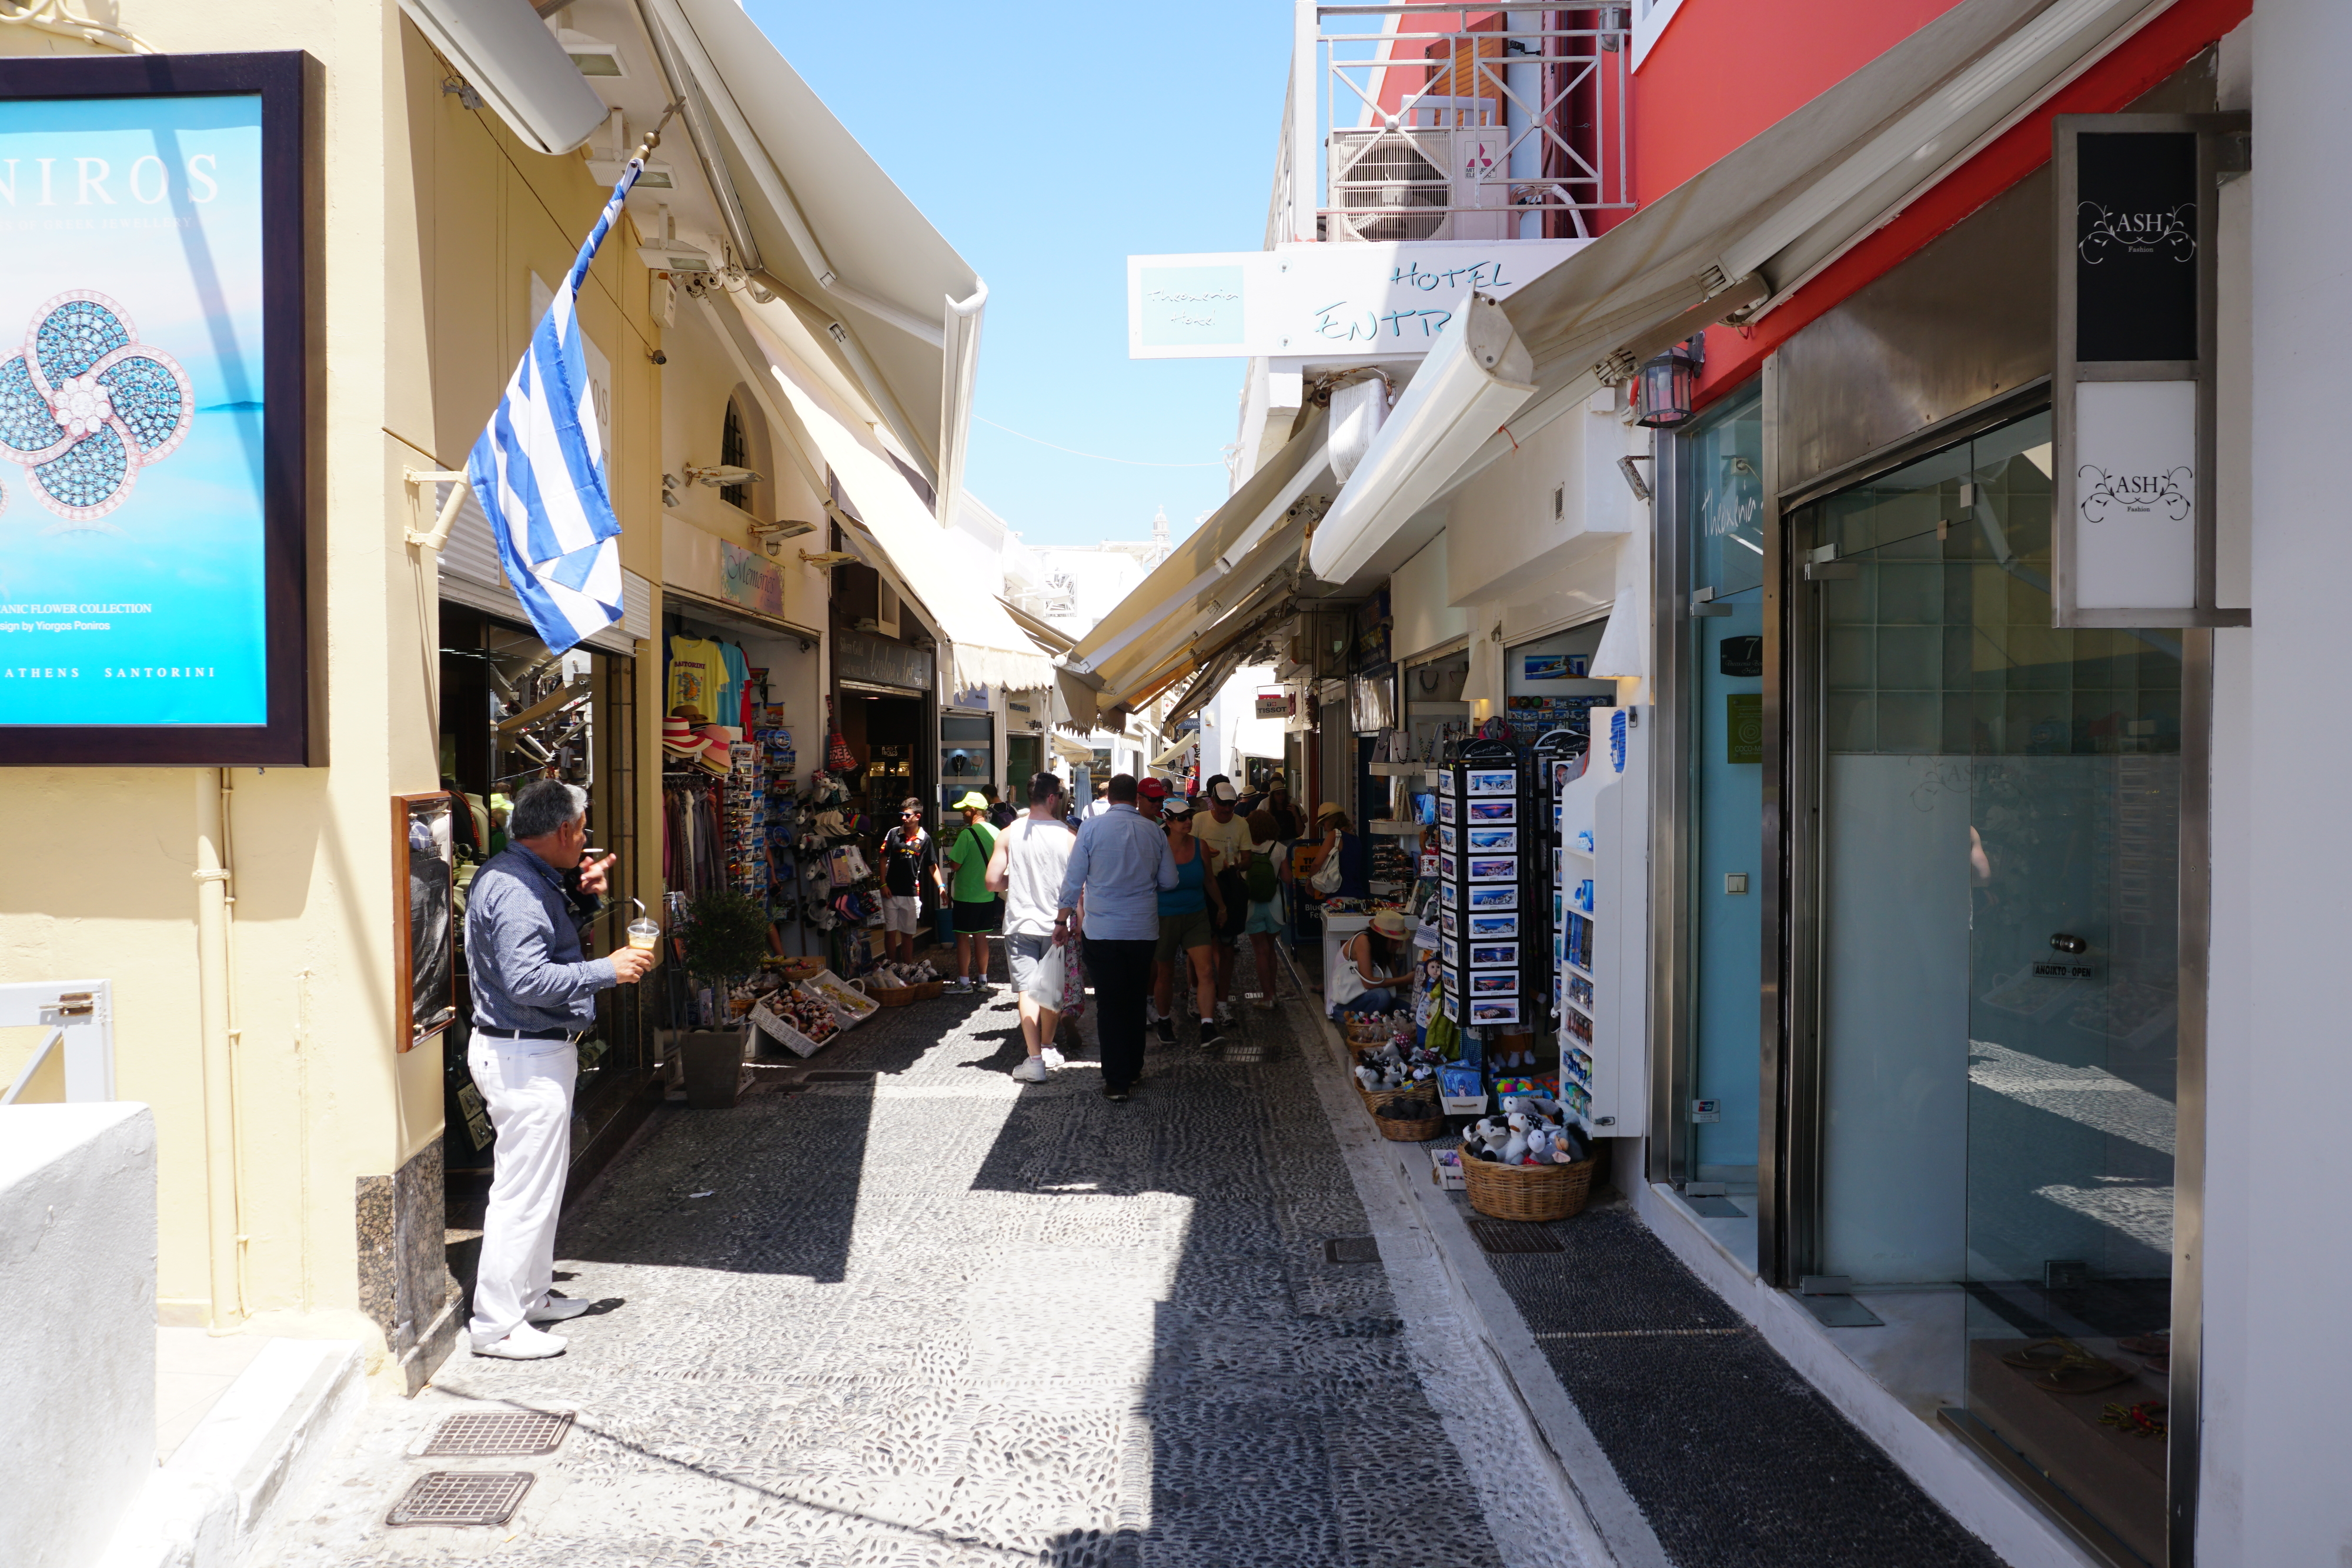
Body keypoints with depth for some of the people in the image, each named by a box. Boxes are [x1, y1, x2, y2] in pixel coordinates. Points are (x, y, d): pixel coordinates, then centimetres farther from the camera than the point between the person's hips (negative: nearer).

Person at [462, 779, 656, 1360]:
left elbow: (545, 942, 23)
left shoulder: (527, 879, 11)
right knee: (525, 1190, -4)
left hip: (539, 1053, 11)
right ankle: (497, 1324, 4)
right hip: (525, 1058, -11)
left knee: (543, 1180, 20)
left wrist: (584, 899, 8)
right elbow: (527, 981, -28)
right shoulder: (513, 889, -21)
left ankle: (532, 1294, 32)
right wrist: (608, 970, -21)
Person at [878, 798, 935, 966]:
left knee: (908, 934, 9)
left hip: (912, 894, 0)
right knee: (890, 932, 4)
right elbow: (883, 859, 3)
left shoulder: (925, 839, -1)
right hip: (891, 892, 0)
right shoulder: (893, 834, -2)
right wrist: (883, 884, -4)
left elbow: (933, 866, 3)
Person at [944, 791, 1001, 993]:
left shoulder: (967, 834, -17)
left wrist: (951, 852, 3)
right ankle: (983, 980, 18)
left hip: (967, 896, -6)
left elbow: (955, 864, -16)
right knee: (981, 937, 14)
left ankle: (964, 981, 3)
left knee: (963, 937, 2)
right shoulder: (995, 833, 4)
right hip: (988, 895, 7)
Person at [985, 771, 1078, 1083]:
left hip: (1020, 923, 0)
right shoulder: (1068, 836, -7)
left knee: (1027, 990, -1)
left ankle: (1035, 1060, -7)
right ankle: (1047, 1047, 31)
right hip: (1057, 925, 0)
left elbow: (993, 882, -5)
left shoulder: (1008, 834, -4)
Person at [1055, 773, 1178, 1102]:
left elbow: (1073, 878, -5)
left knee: (1110, 1004, 1)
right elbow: (1169, 881, 7)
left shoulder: (1092, 827, -6)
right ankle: (1133, 1068, 27)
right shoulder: (1154, 832, 1)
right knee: (1136, 1001, 16)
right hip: (1143, 931, 2)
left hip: (1102, 931, -2)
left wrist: (1062, 920, 3)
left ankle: (1117, 1081, 1)